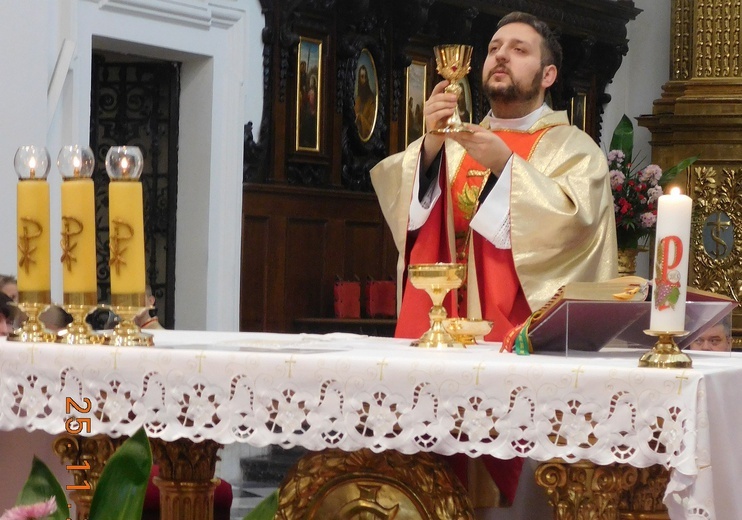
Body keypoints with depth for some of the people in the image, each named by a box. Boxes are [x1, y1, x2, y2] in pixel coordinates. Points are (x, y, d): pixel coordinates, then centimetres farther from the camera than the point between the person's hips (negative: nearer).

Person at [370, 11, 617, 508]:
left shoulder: (573, 148, 6)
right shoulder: (457, 143, 19)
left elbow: (571, 220, -13)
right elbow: (398, 198, 4)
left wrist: (505, 166, -18)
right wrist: (431, 143, -12)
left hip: (521, 334, -4)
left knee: (513, 469, -10)